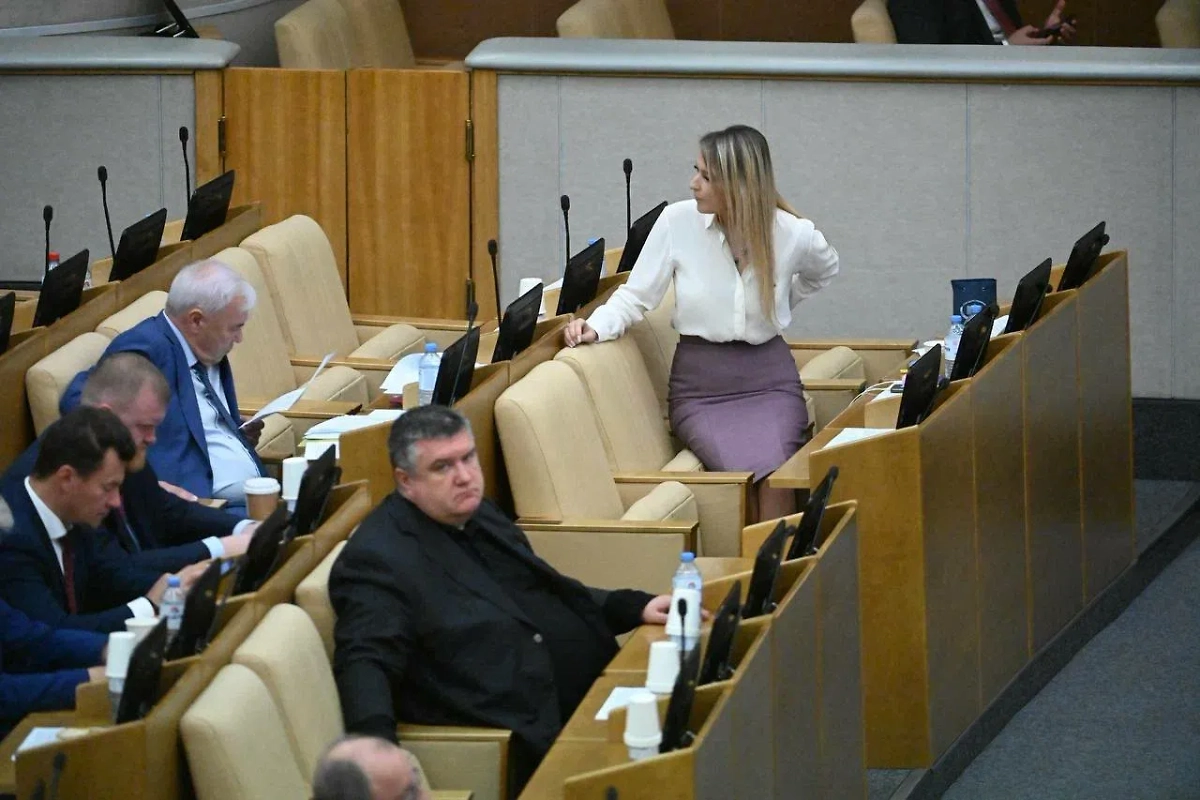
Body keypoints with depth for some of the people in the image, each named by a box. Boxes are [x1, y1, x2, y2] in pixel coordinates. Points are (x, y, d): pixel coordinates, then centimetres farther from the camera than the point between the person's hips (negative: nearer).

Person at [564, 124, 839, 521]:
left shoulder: (792, 234, -4)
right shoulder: (678, 221, -7)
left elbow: (823, 269, 21)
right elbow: (636, 295, -3)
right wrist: (596, 327, -20)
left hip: (768, 380, 1)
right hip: (700, 387, -1)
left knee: (774, 475, -30)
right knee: (749, 472, -29)